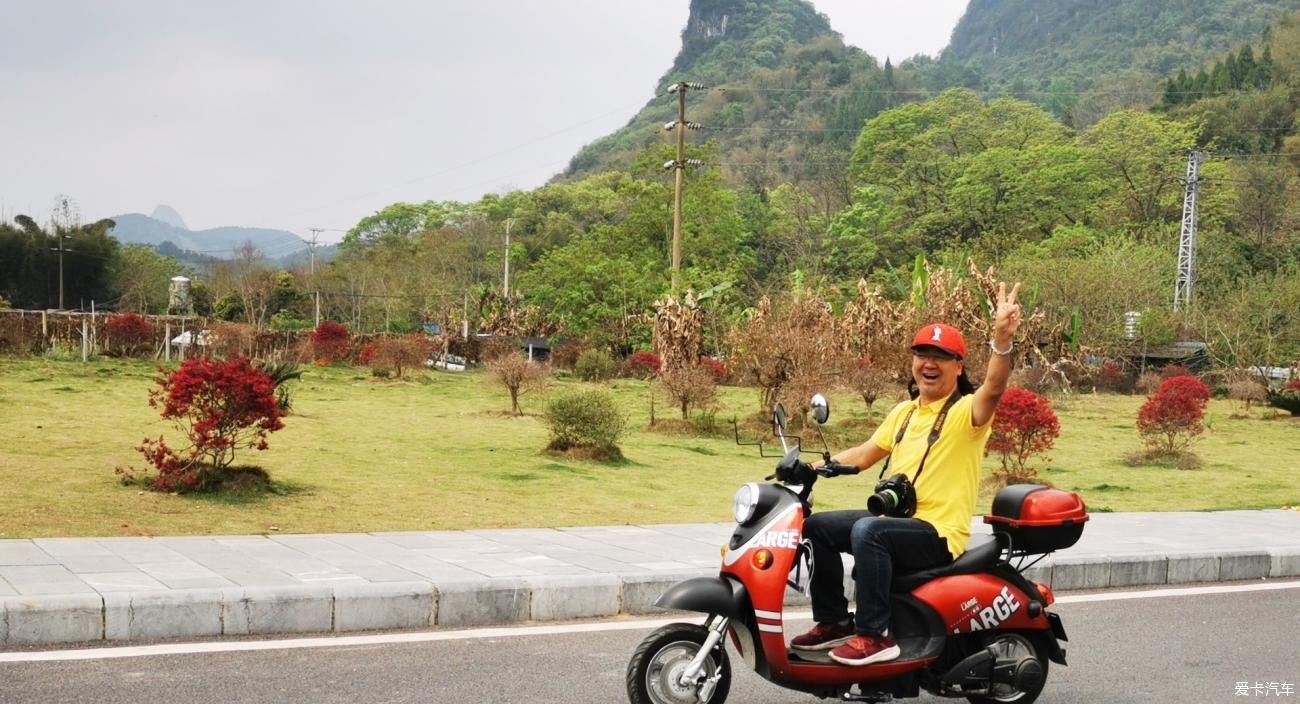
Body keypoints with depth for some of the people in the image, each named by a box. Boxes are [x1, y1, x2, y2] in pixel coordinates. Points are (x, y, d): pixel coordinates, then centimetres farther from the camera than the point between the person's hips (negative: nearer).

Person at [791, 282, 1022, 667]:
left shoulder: (966, 411, -9)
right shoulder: (904, 412, 17)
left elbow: (993, 388, -31)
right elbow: (865, 453, 23)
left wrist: (1001, 338, -49)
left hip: (940, 533, -9)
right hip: (894, 519, 9)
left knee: (868, 531, -33)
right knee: (819, 526, 3)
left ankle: (874, 635, -27)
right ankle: (833, 621, 12)